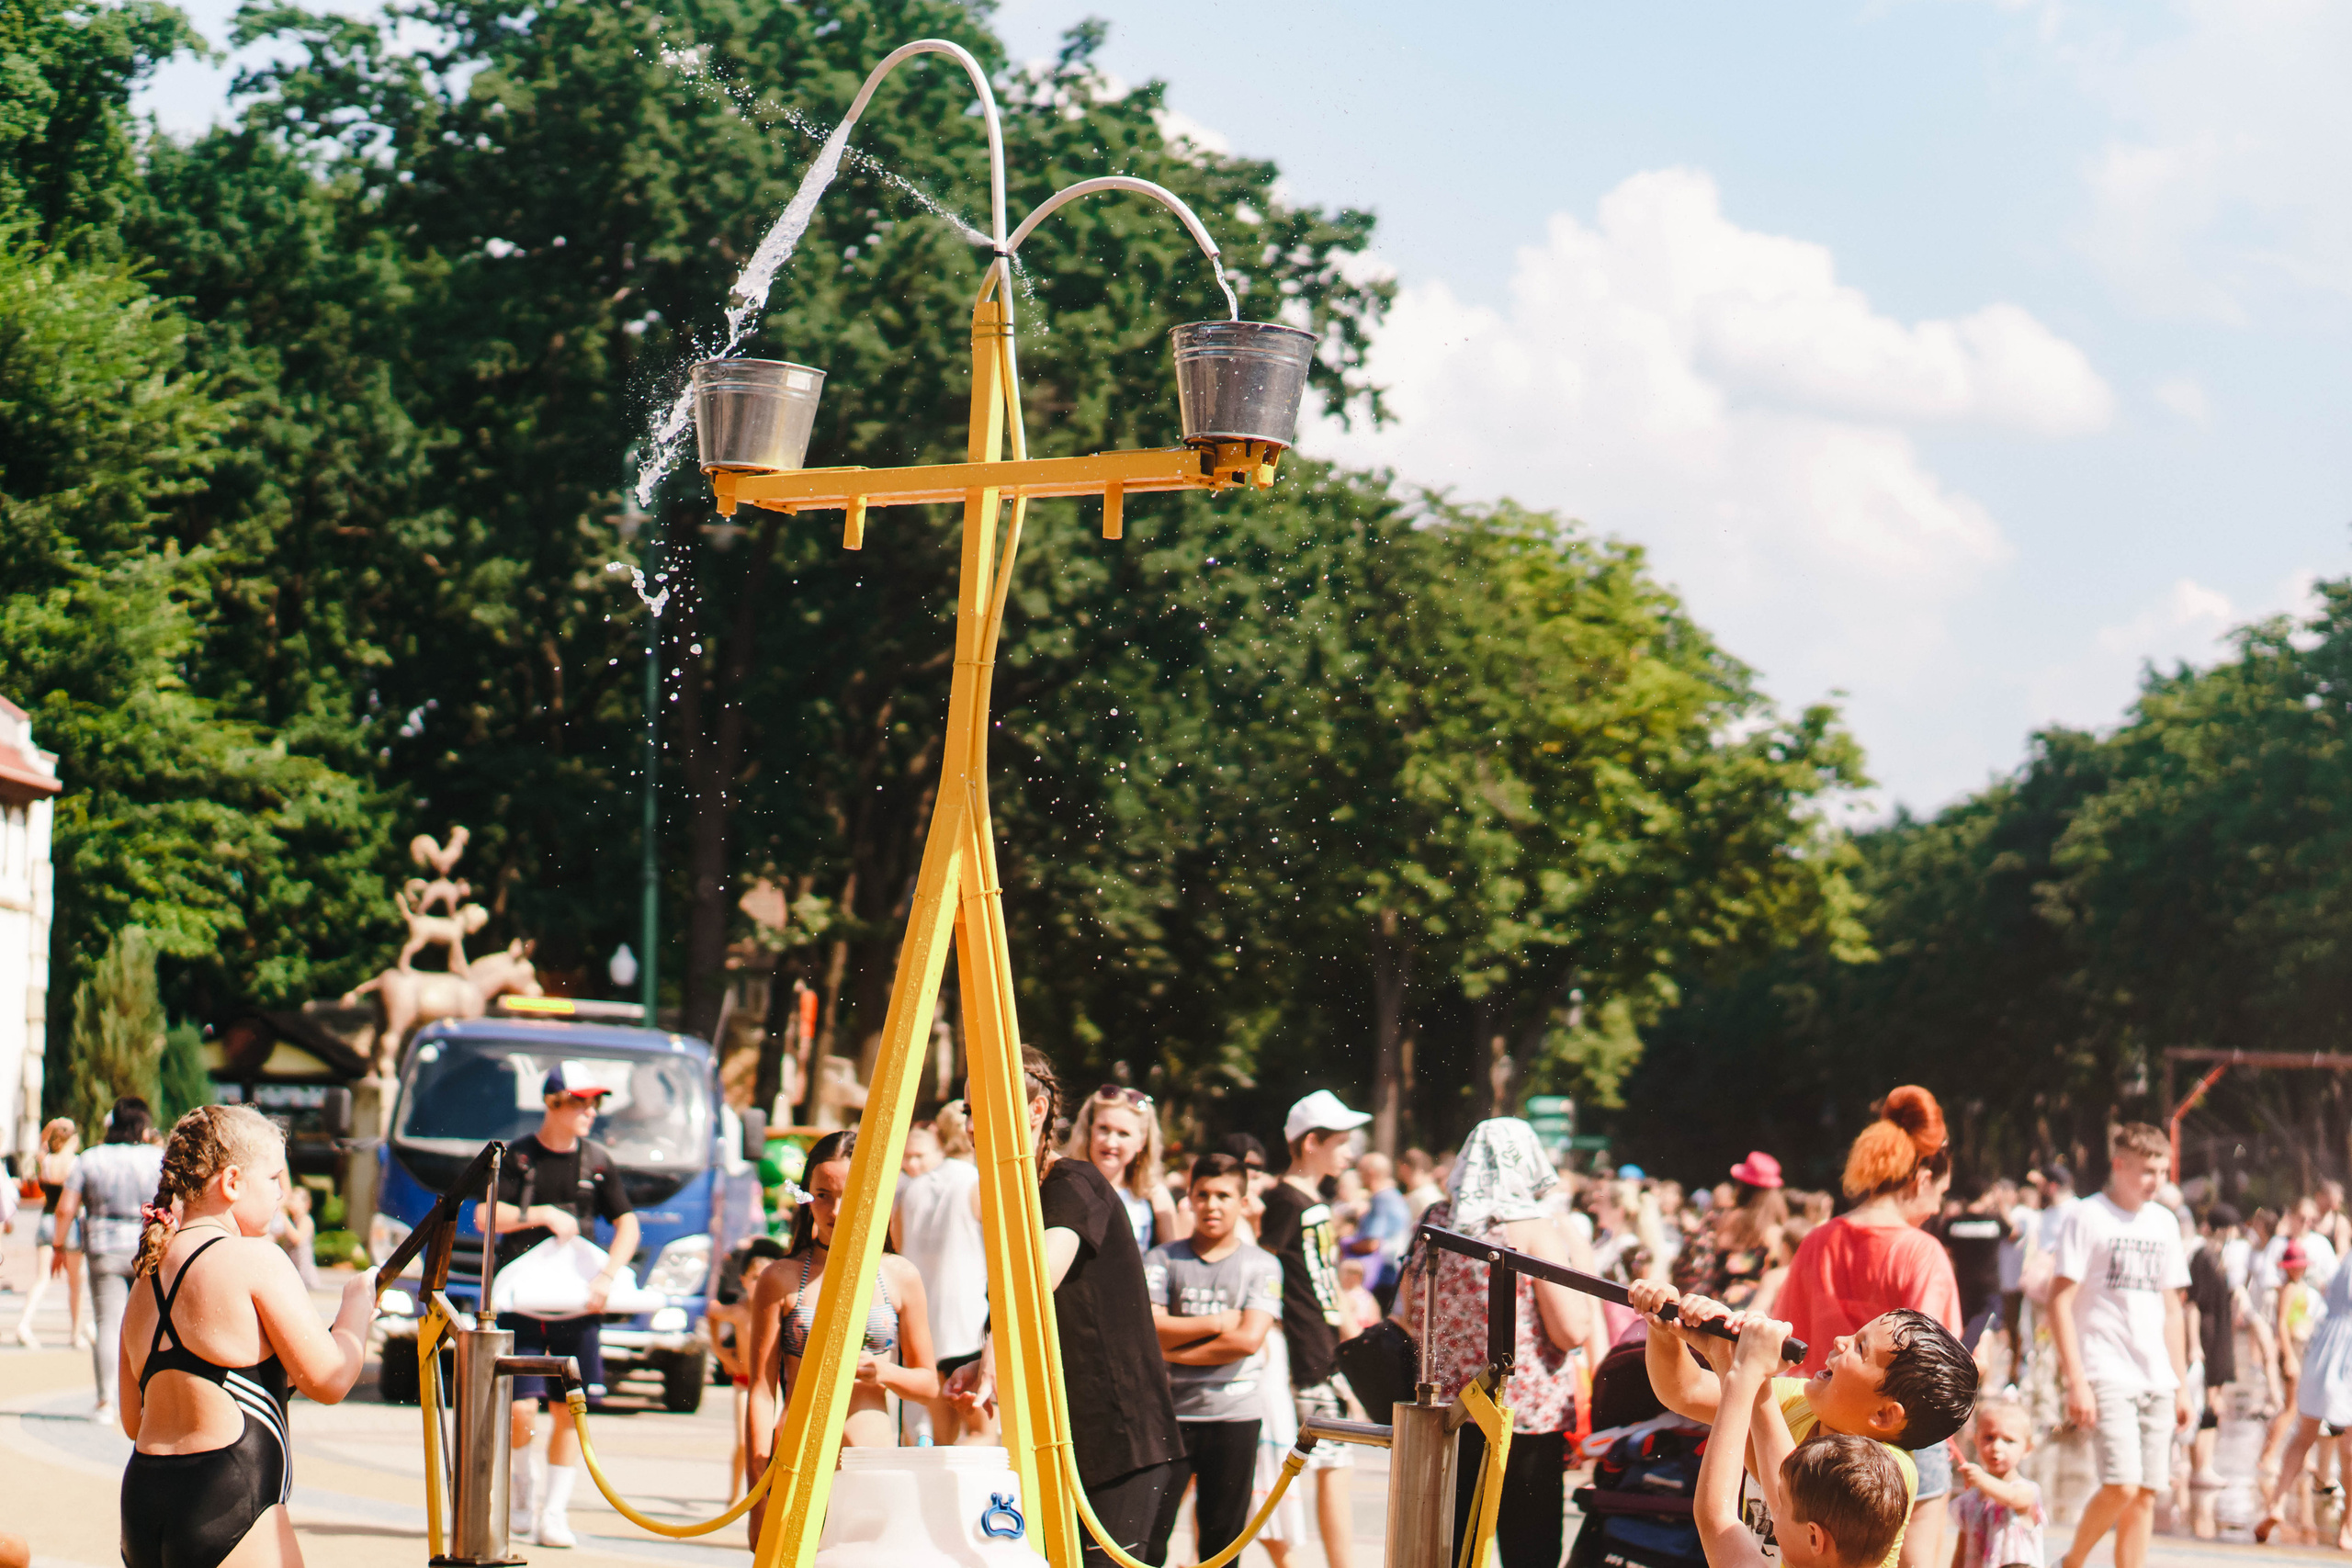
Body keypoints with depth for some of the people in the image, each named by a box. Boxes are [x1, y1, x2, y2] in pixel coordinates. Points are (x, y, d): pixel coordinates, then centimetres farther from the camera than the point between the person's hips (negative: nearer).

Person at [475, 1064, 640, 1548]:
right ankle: (524, 1487, 19)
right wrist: (544, 1214, -15)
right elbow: (485, 1217, -7)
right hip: (522, 1300, -2)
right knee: (521, 1409, -9)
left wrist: (607, 1275, -9)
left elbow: (627, 1223, 5)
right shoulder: (517, 1157, 0)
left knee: (569, 1409, 1)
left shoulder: (597, 1162, 7)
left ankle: (553, 1513, 9)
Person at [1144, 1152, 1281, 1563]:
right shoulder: (1162, 1259, 6)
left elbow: (1248, 1339, -9)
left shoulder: (1262, 1265, 3)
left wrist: (1177, 1351, -8)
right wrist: (1216, 1322, -8)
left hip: (1234, 1415, 0)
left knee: (1222, 1537, 6)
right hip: (1170, 1411, 0)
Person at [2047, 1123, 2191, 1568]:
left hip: (2155, 1379, 6)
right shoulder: (2086, 1217, -4)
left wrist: (2180, 1383, 15)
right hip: (2106, 1375, -6)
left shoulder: (2165, 1223, 14)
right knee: (2121, 1485, -17)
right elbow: (2060, 1301, -8)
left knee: (2145, 1494, 3)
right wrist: (2075, 1379, -15)